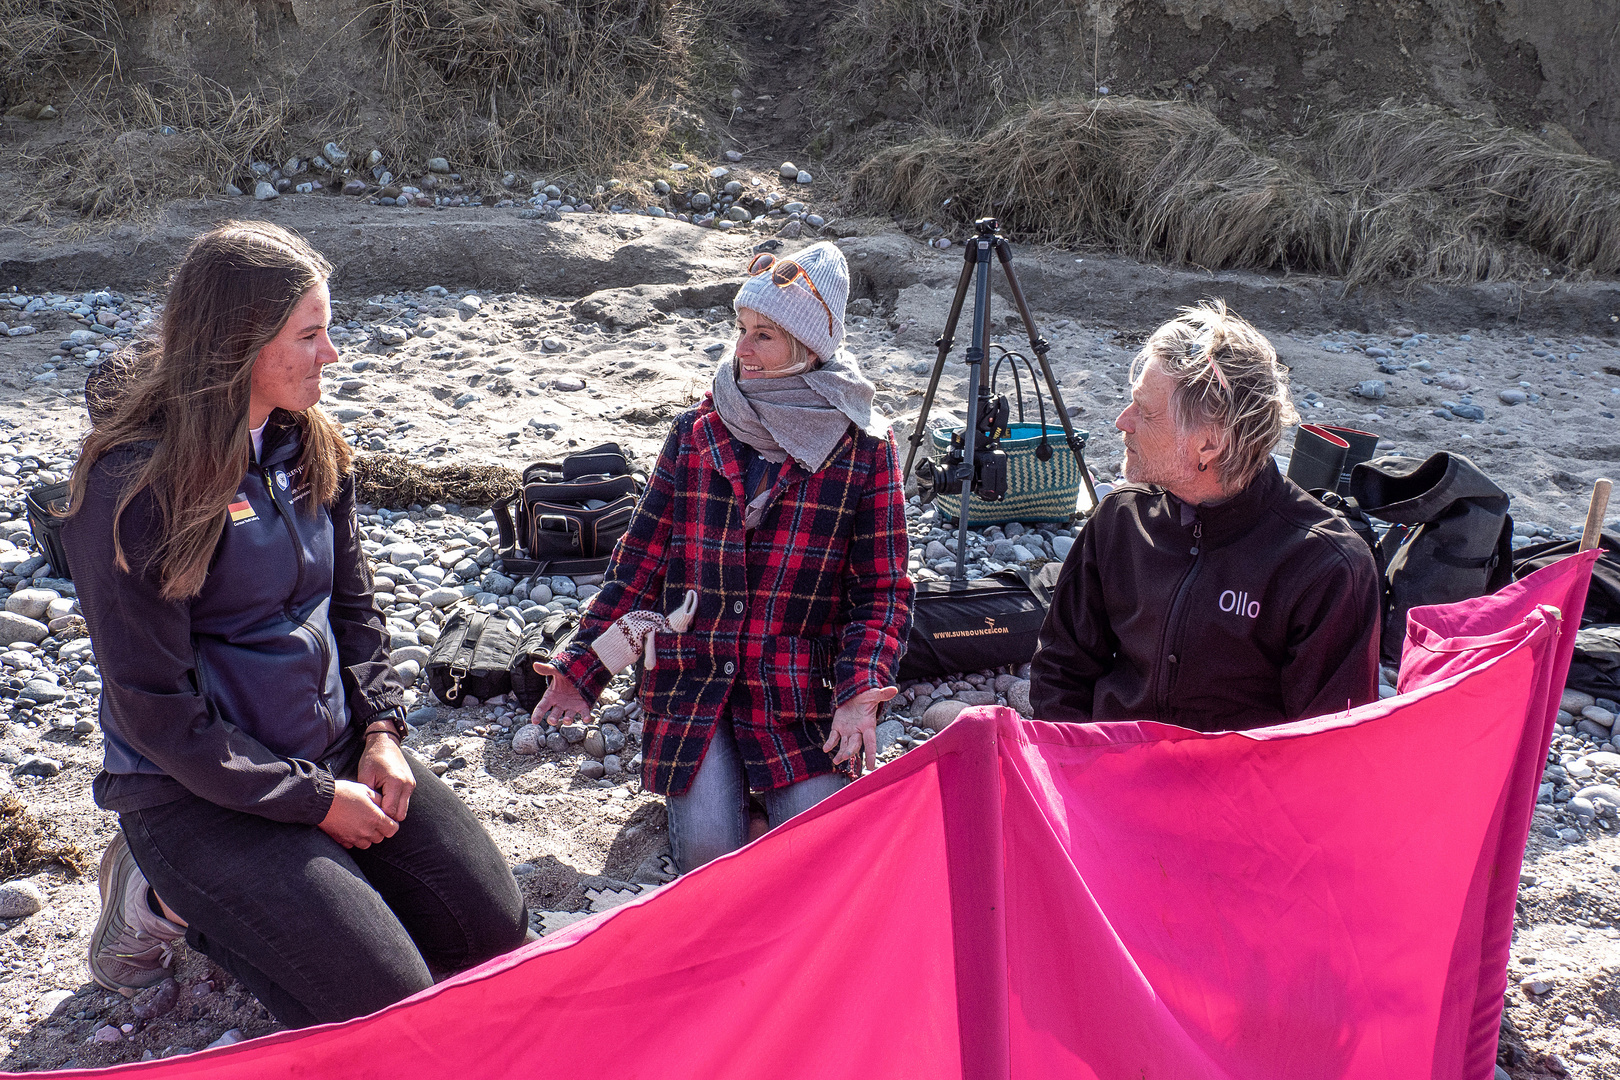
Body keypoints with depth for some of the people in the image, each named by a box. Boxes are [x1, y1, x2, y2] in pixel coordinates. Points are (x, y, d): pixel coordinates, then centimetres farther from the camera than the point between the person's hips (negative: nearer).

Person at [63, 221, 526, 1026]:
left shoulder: (307, 445, 3)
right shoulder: (133, 484, -20)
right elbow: (155, 706, -19)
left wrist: (379, 728, -2)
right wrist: (314, 800, -16)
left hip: (335, 753, 7)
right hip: (199, 792, -7)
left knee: (494, 935, 1)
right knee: (386, 1001, -14)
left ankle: (283, 883, 17)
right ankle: (166, 896, 6)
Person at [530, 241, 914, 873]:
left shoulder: (864, 450, -2)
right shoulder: (697, 433, 4)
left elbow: (884, 590, -3)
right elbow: (641, 559, 7)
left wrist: (861, 696, -19)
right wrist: (582, 666, 0)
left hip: (801, 689, -1)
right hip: (689, 677, 1)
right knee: (709, 858, -15)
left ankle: (771, 780, 18)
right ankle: (715, 780, 19)